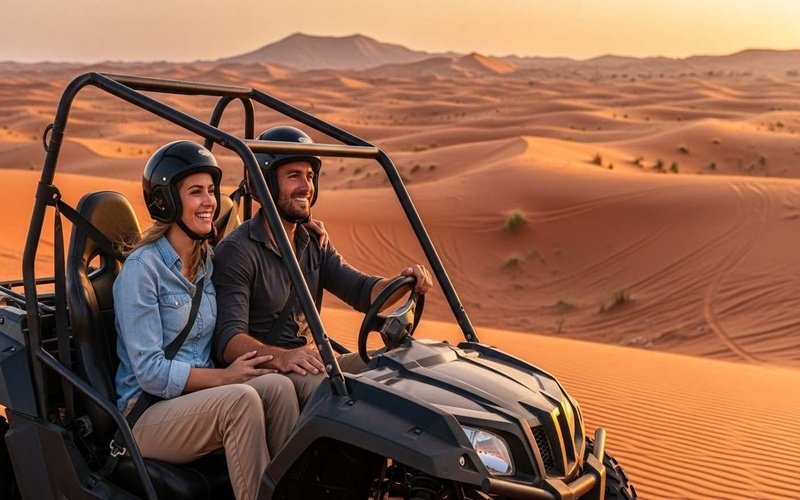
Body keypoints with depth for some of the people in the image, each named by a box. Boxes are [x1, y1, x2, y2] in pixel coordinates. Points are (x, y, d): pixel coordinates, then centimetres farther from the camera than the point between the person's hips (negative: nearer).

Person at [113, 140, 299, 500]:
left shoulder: (208, 261, 9)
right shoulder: (141, 268, -13)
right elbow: (150, 372, -16)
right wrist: (225, 377, -15)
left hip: (199, 399, 6)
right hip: (147, 414, -6)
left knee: (277, 385, -21)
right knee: (242, 399, -31)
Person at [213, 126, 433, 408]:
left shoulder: (314, 243, 14)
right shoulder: (237, 250, -12)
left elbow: (361, 292, 7)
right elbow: (228, 339, -22)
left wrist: (404, 282, -14)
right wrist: (279, 357, -40)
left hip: (309, 362, 8)